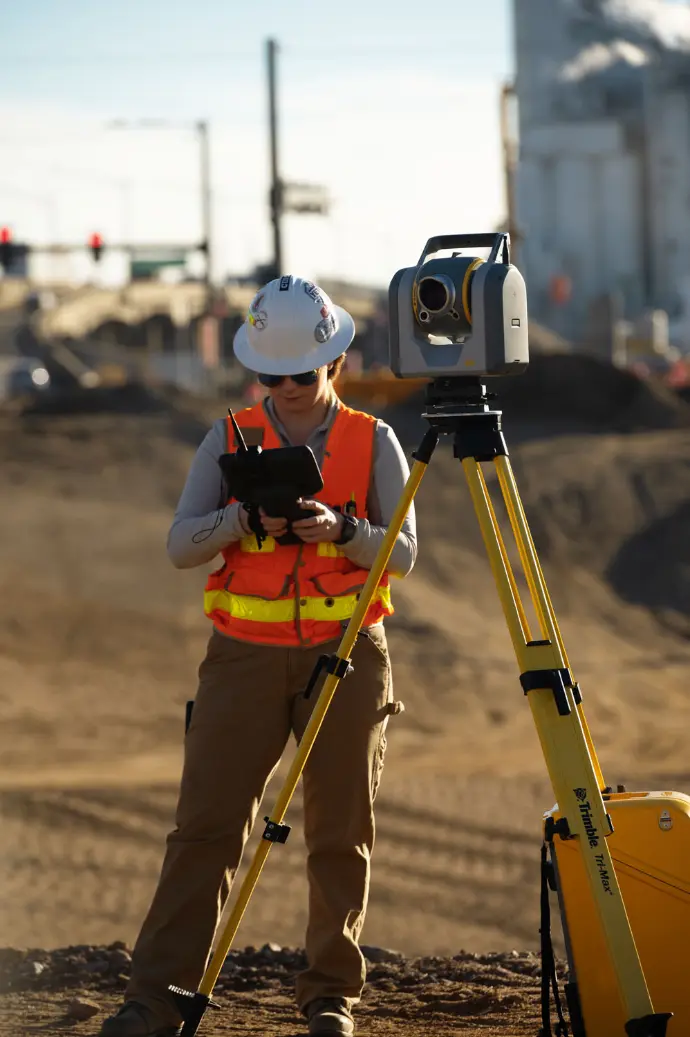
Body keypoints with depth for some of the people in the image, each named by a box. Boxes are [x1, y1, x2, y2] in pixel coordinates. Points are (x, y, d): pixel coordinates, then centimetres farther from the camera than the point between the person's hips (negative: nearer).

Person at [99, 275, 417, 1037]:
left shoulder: (374, 443, 4)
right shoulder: (227, 440, 5)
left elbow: (403, 552, -2)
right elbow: (181, 544, -2)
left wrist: (341, 531, -21)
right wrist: (247, 520, -20)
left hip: (346, 653, 0)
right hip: (246, 653, 0)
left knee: (340, 831, 3)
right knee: (205, 823, -4)